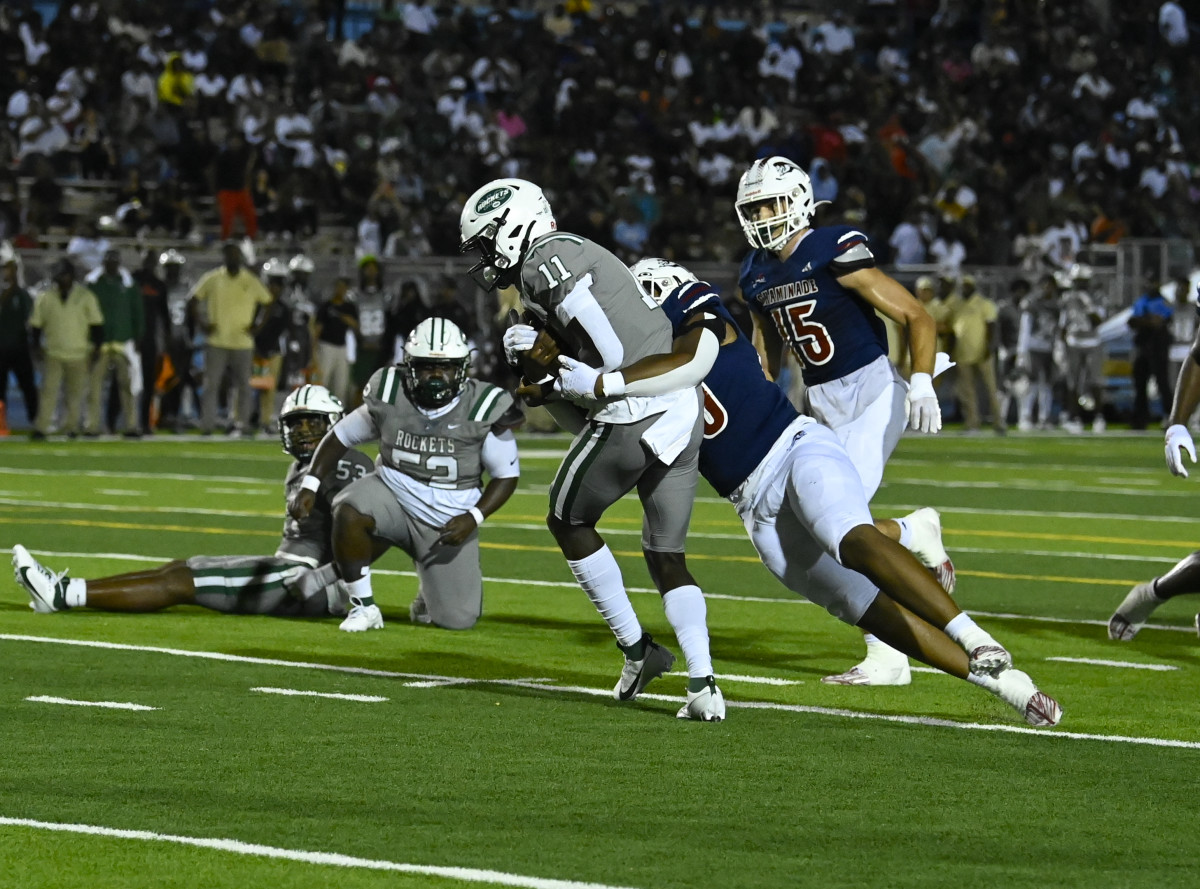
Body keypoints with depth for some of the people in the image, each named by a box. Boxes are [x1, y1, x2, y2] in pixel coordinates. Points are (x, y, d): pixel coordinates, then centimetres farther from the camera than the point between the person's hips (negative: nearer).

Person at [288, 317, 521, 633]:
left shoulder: (482, 410, -12)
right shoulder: (388, 397, -9)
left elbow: (507, 475, -3)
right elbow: (341, 436, 3)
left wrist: (473, 518, -17)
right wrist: (309, 486, -9)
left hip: (449, 521, 0)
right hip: (394, 497, 0)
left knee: (458, 620, -5)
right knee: (348, 512, -35)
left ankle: (430, 593, 34)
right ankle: (363, 607, -17)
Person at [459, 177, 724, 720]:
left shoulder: (545, 262, -5)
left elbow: (609, 350, -17)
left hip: (633, 413, -9)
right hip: (684, 412, 9)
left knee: (568, 523, 14)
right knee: (667, 557, 13)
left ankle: (636, 649, 15)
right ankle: (703, 683, -1)